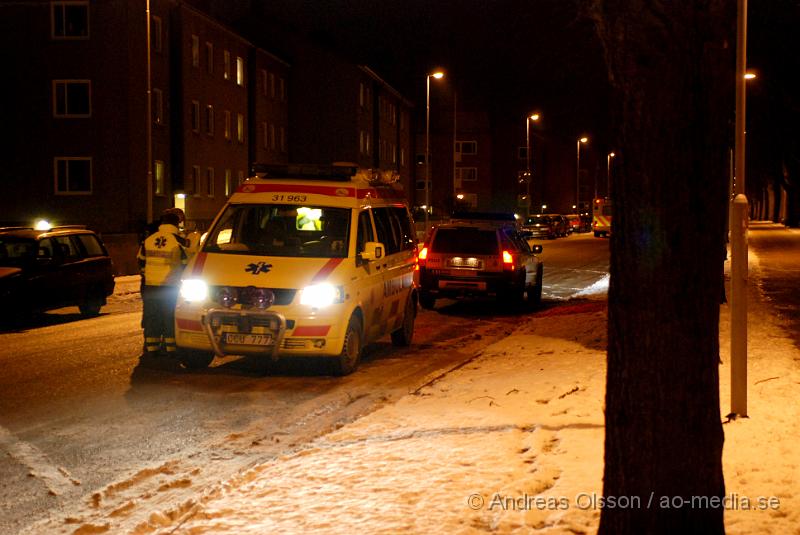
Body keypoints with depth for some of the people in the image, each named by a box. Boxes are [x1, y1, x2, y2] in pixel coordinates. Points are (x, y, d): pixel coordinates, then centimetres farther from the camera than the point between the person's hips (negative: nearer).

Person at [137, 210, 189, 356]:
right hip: (170, 287, -4)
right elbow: (186, 263, 0)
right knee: (170, 319, 4)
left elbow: (140, 261, 16)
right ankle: (171, 348, 5)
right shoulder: (178, 241, -8)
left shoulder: (148, 240, 7)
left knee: (151, 317, 10)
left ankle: (151, 349, 11)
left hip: (150, 285, 4)